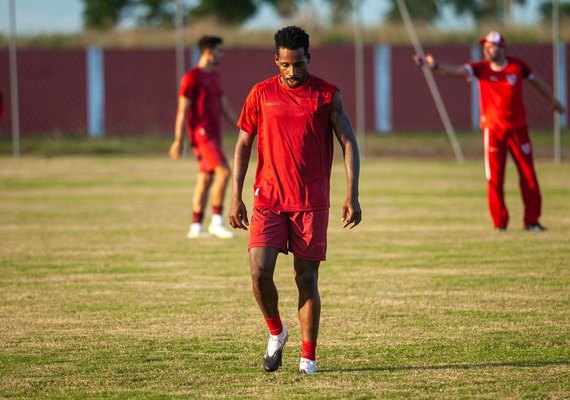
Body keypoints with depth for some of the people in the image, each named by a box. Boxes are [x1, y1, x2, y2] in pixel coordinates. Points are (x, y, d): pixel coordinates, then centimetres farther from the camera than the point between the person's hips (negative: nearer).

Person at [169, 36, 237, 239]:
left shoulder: (214, 76, 18)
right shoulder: (191, 77, -9)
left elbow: (225, 107, 21)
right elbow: (182, 110, -11)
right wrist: (178, 141, -13)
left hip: (214, 134, 9)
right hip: (202, 133, -9)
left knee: (205, 179, 7)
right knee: (223, 171, -18)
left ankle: (196, 227, 10)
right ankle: (216, 221, -16)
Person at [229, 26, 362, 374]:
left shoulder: (327, 95, 0)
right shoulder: (261, 94, 4)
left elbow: (349, 144, 1)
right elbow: (243, 145, 9)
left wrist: (352, 196, -8)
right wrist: (236, 198, 2)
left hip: (312, 202, -1)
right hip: (268, 199, 1)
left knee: (307, 278, 0)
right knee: (259, 271, -13)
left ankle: (308, 357, 9)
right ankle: (276, 332, 13)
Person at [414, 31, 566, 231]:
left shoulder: (517, 66, -3)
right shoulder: (481, 68, -6)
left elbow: (536, 81, 14)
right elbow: (456, 70, -22)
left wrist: (554, 101, 26)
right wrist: (437, 66, -41)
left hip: (518, 128, 1)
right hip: (493, 129, -1)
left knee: (528, 174, 3)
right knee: (494, 177, 0)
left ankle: (531, 221, 13)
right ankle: (499, 222, 8)